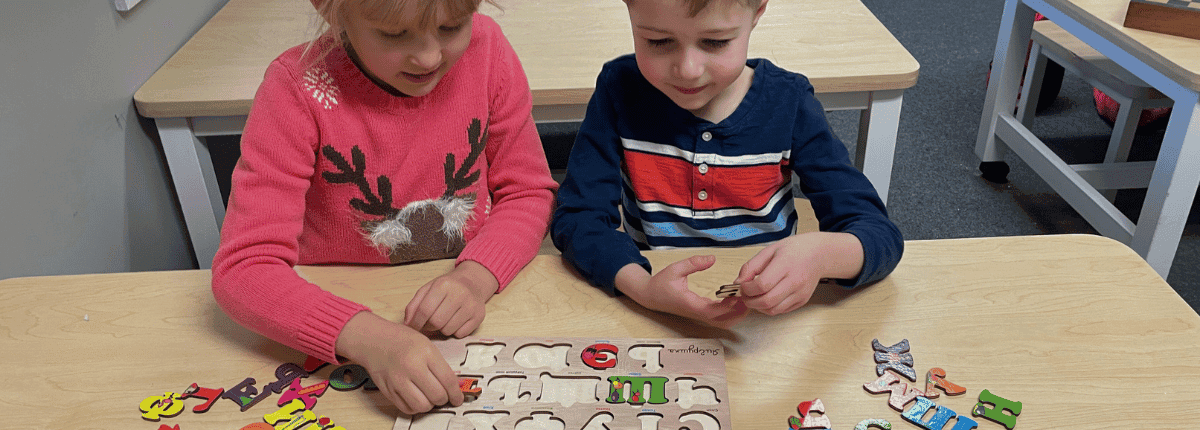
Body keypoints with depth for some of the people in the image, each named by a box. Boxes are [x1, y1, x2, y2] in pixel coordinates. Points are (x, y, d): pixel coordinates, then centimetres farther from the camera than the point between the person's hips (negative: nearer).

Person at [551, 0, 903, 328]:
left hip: (767, 316, 1)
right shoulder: (620, 90, -10)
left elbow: (880, 234, -12)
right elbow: (577, 217, -11)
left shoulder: (788, 104, -10)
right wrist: (642, 287, -30)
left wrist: (820, 254, -36)